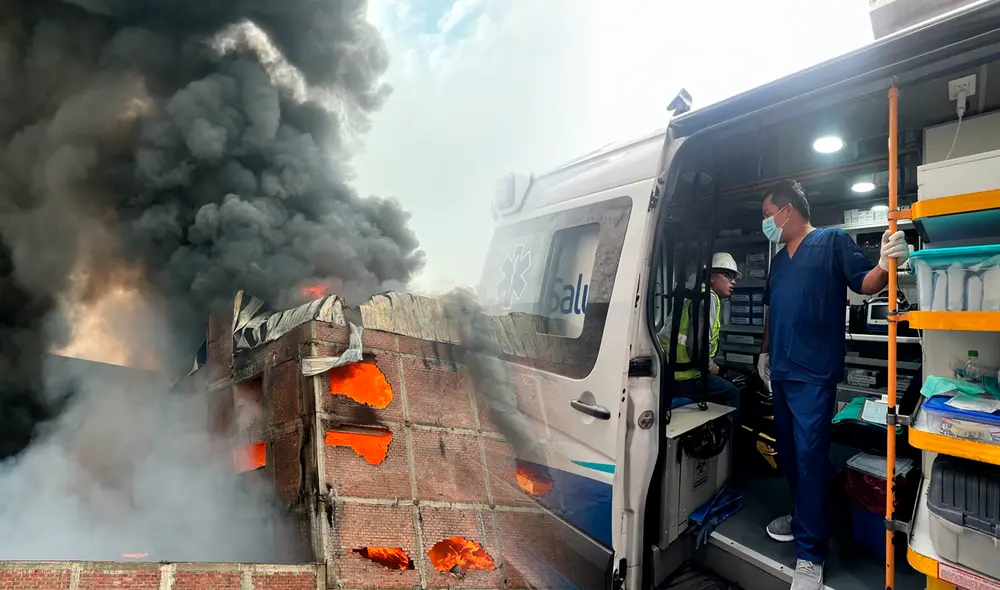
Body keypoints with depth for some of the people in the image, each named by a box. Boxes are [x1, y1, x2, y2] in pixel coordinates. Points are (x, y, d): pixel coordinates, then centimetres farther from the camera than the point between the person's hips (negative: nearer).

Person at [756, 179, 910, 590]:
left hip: (814, 373, -7)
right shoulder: (779, 260, 19)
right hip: (781, 371, 8)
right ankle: (803, 517, 33)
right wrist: (765, 351, 24)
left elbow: (865, 284, -7)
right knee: (788, 449, 15)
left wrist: (885, 264, -28)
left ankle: (810, 553, 3)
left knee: (810, 455, -6)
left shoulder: (833, 241, -1)